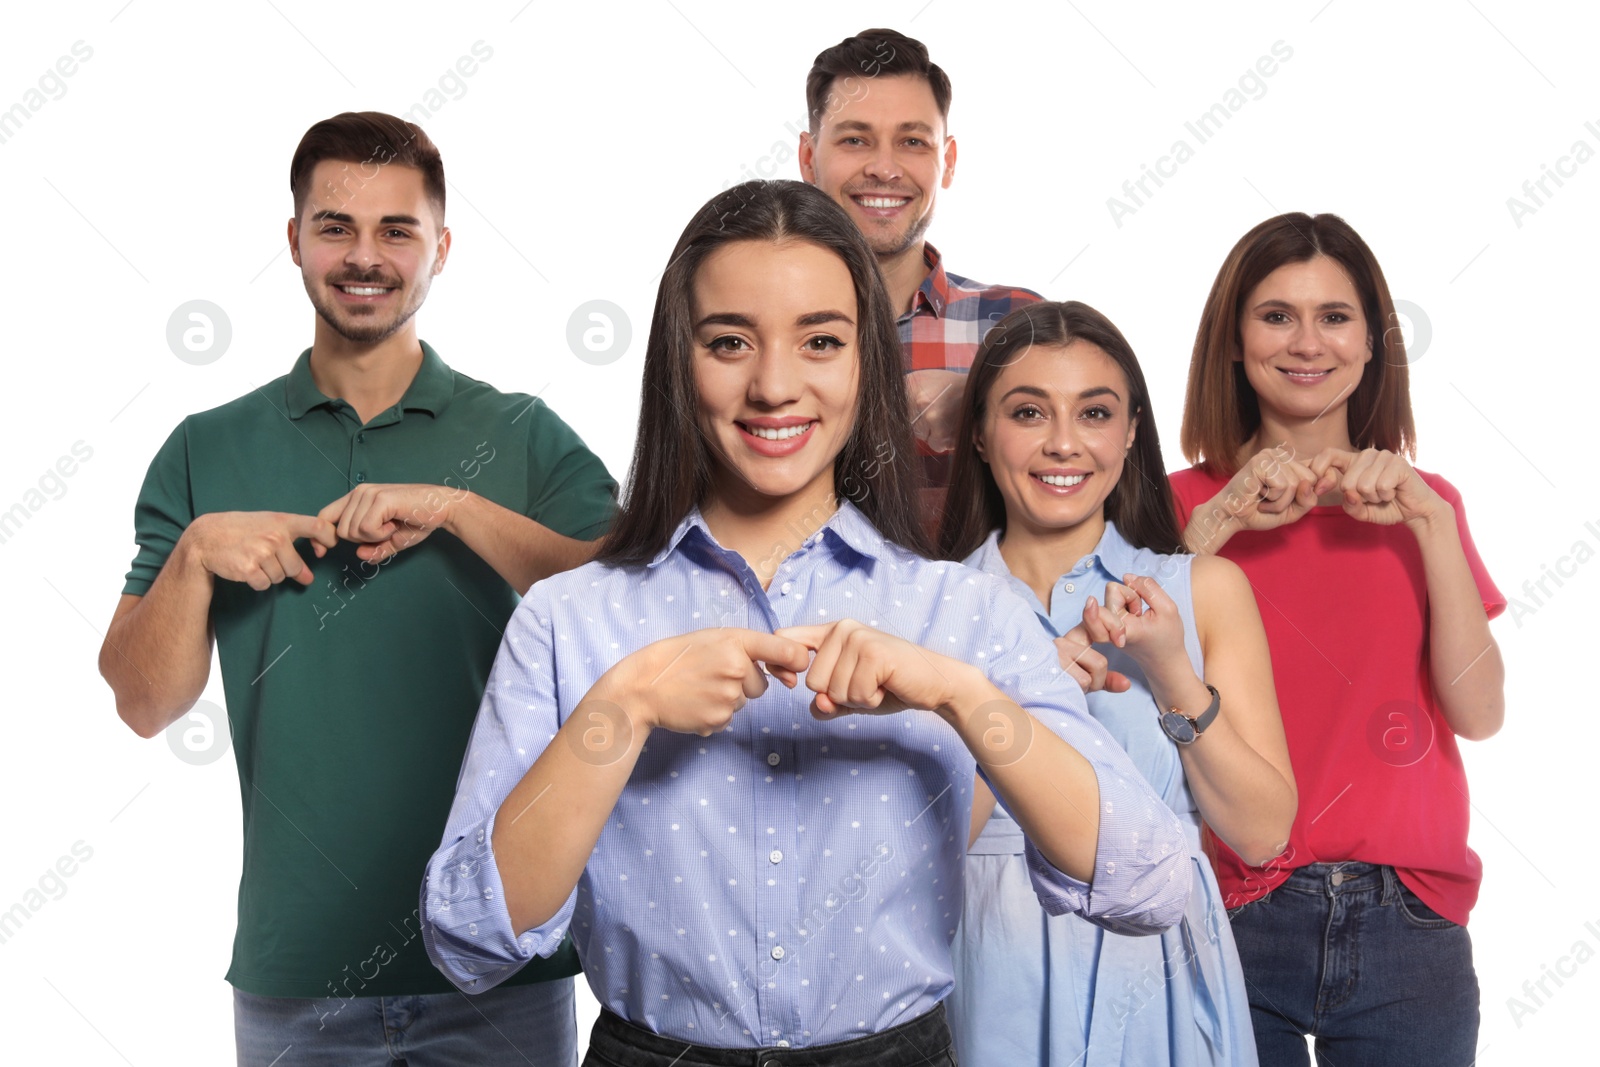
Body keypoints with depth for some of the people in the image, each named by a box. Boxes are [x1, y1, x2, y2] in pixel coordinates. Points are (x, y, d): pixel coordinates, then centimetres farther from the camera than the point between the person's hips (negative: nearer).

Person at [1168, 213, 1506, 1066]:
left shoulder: (1423, 503, 9)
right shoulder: (1184, 503, 1)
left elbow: (1479, 714, -4)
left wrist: (1428, 522, -11)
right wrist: (1213, 525, -18)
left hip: (1405, 925, 2)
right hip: (1234, 921, -2)